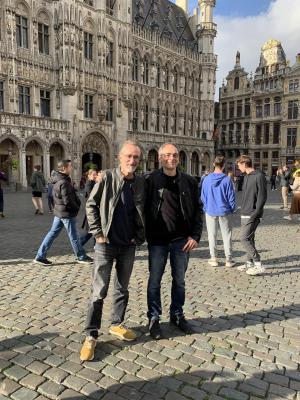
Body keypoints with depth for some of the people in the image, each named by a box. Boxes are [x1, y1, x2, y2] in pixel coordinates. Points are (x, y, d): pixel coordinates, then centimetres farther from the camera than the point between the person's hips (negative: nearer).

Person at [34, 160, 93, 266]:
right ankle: (81, 257, 19)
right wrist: (77, 207, -7)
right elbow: (67, 201, -23)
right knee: (73, 236, 4)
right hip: (67, 213, -9)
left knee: (53, 233, 13)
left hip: (59, 212, 9)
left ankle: (40, 256, 18)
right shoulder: (64, 183, -22)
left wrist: (76, 204, 7)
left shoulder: (58, 180, 9)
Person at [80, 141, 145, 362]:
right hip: (106, 244, -3)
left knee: (122, 288, 17)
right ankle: (91, 335, 14)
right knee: (99, 291, 1)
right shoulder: (108, 177, -9)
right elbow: (91, 205, -4)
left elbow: (144, 212, 10)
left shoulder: (141, 183, 0)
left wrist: (140, 236, 1)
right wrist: (98, 233, -9)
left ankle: (117, 324, 35)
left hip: (129, 245, 4)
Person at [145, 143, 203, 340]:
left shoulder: (189, 182, 3)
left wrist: (195, 235, -2)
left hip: (182, 241, 3)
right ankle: (154, 318, 26)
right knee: (155, 280, 8)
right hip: (158, 241, -2)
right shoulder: (150, 180, -5)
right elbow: (143, 209, -3)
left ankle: (177, 315, 33)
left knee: (179, 280, 15)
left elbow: (198, 209, 6)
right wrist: (146, 235, -8)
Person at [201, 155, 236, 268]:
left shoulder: (207, 179, -6)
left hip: (210, 211, 2)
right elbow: (231, 197, -8)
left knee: (212, 235, 12)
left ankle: (213, 259, 18)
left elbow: (203, 196, 0)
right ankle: (228, 260, 15)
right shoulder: (227, 179, -12)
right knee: (227, 235, 10)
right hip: (224, 212, -1)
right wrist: (232, 209, 6)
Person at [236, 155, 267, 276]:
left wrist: (255, 214, -19)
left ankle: (258, 265, -5)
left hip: (252, 215, -9)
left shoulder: (259, 176, -12)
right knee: (249, 239, 13)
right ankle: (250, 263, 23)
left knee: (244, 238, -11)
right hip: (245, 214, 9)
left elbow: (262, 197, -15)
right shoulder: (246, 177, 14)